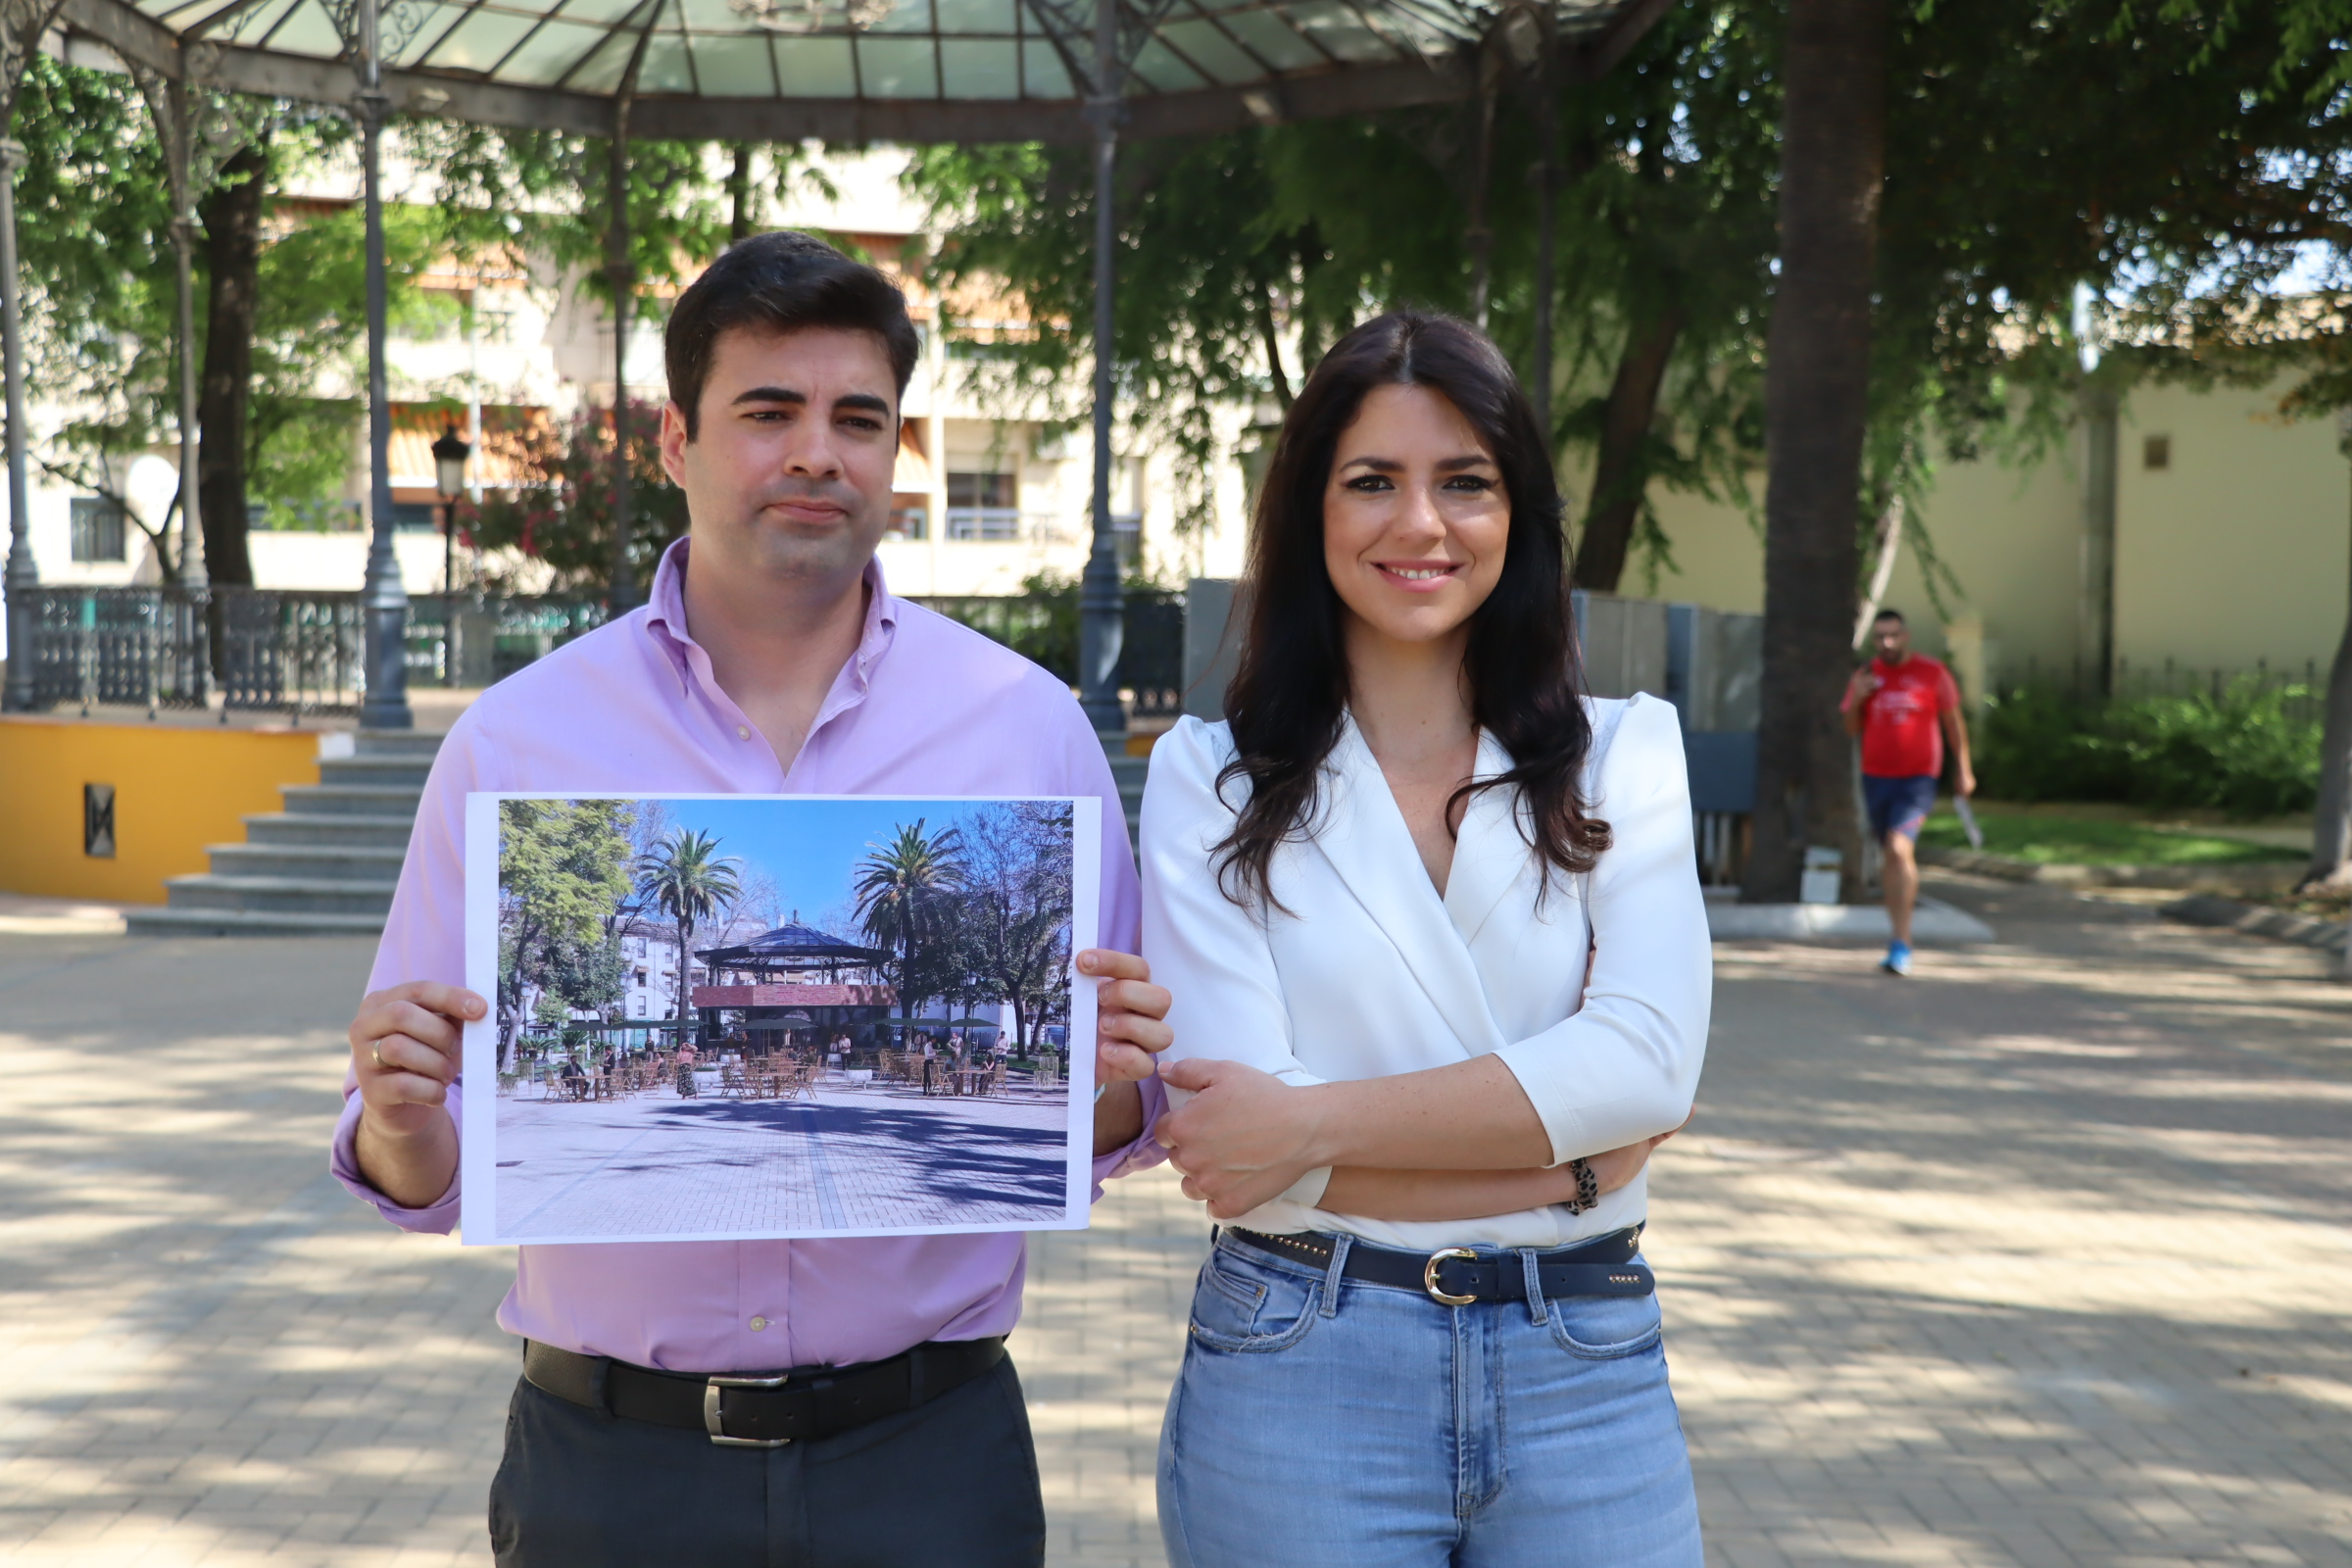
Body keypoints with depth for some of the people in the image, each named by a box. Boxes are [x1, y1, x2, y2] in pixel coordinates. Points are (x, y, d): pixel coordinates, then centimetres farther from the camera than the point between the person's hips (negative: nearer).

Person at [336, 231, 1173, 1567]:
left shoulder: (1029, 726, 0)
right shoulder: (515, 740, -1)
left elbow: (1104, 1130, 5)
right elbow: (429, 1172, 3)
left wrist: (1110, 1083, -16)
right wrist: (403, 1123, -18)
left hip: (928, 1454, 0)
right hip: (609, 1456, 0)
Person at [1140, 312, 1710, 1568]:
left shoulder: (1622, 756, 4)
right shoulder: (1209, 778, -2)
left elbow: (1650, 1057, -11)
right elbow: (1227, 1142, -12)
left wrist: (1315, 1120, -17)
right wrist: (1567, 1156, -11)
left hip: (1583, 1371, 2)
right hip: (1299, 1371, -1)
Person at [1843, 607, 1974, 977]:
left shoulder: (1932, 673, -2)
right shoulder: (1865, 676, 7)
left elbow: (1953, 721, 8)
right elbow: (1851, 730, 10)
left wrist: (1964, 769, 10)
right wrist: (1857, 700, -9)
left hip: (1918, 778, -5)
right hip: (1876, 777, 5)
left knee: (1899, 848, -21)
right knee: (1890, 855, 13)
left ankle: (1901, 944, -20)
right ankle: (1901, 939, 26)